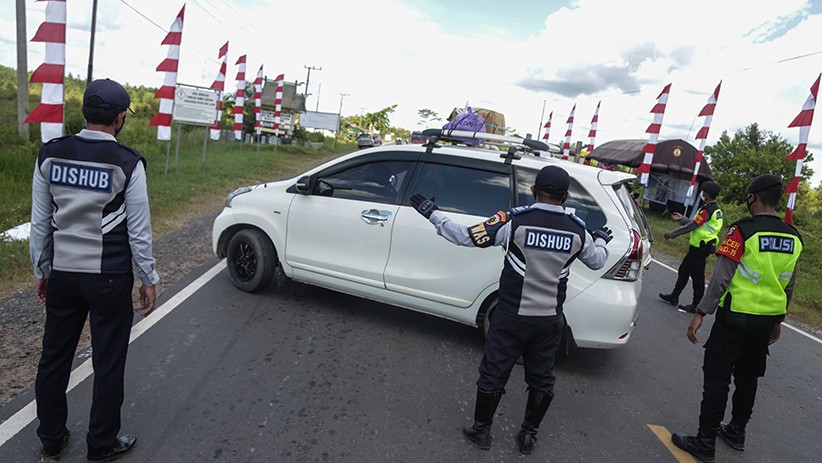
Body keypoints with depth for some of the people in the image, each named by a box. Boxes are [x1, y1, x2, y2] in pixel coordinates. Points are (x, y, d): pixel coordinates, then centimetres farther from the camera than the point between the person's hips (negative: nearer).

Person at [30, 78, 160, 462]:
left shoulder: (50, 155, 0)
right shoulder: (127, 163, -13)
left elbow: (39, 222, 6)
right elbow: (138, 230, -9)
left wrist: (41, 270, 18)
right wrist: (149, 280, 0)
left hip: (61, 275, 5)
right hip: (109, 278, -4)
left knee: (54, 357, 18)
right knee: (108, 364, 10)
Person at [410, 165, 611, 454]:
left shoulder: (515, 221, -17)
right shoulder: (577, 230, -5)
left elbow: (465, 237, -15)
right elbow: (597, 261, 14)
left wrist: (432, 214, -5)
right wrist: (602, 240, 36)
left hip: (512, 317, -3)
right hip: (550, 320, 3)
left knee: (493, 375, 13)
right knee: (541, 378, 20)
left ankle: (481, 431, 28)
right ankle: (529, 436, 33)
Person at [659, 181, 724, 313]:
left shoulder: (707, 210, -19)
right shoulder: (716, 211, 12)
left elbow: (691, 226, -19)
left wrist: (672, 234, -11)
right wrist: (682, 218, 21)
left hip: (699, 248, -10)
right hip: (700, 247, 10)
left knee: (697, 276, -2)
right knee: (683, 270, 17)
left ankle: (696, 305, 7)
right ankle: (674, 297, 25)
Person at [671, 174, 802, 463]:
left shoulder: (743, 230, -16)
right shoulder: (793, 238, 5)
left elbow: (721, 278, -21)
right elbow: (789, 286, 13)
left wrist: (701, 314, -16)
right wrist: (778, 321, 24)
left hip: (735, 316, -6)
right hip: (768, 320, 6)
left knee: (717, 379, 1)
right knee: (748, 377, 19)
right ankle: (736, 432, 34)